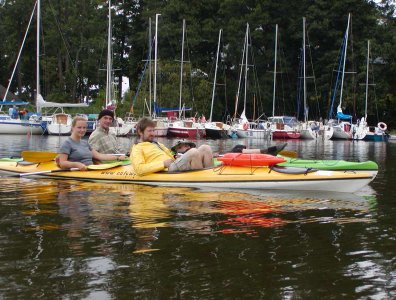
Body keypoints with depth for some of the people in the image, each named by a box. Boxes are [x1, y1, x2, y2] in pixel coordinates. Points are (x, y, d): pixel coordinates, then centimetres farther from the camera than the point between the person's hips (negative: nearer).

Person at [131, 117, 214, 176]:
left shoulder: (157, 144, 34)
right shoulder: (137, 148, 7)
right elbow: (139, 169, -11)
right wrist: (163, 163, -14)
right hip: (168, 170, -8)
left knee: (205, 148, -9)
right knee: (193, 152, -30)